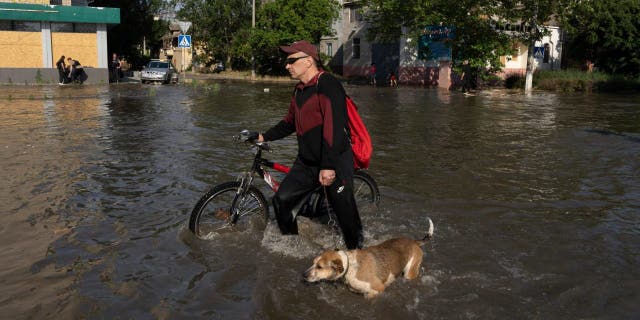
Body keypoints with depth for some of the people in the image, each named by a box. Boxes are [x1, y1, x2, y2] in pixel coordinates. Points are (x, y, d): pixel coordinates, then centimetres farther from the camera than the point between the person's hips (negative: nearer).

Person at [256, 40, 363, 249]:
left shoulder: (328, 85, -16)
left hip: (335, 162, -8)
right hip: (306, 162, 8)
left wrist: (328, 166, -28)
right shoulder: (299, 90, 13)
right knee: (282, 200, 0)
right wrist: (264, 137, 17)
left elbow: (333, 127, -24)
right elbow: (290, 123, 26)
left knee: (345, 212, -1)